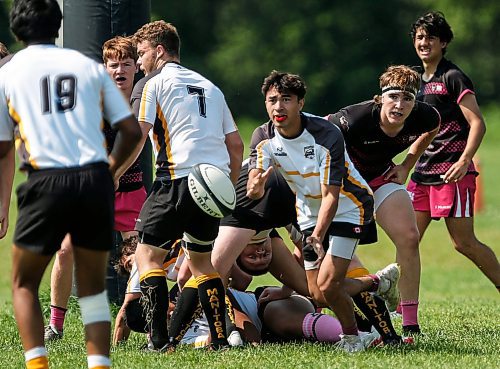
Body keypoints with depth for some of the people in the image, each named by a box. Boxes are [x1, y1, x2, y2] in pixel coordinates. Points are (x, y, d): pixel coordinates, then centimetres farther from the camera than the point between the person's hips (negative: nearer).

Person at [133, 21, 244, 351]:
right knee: (201, 259, 18)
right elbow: (236, 144, 19)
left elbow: (137, 138, -6)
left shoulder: (156, 83, 3)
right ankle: (220, 338, 9)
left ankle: (161, 340, -12)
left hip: (178, 178, -6)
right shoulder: (209, 87, 22)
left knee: (148, 254, 0)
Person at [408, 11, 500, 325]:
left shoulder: (453, 78, -7)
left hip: (452, 172, -8)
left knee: (464, 242, -9)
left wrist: (464, 161, -26)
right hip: (423, 173, 8)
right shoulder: (419, 80, 18)